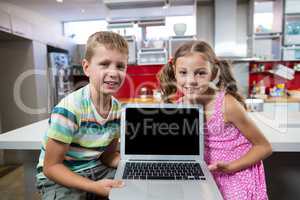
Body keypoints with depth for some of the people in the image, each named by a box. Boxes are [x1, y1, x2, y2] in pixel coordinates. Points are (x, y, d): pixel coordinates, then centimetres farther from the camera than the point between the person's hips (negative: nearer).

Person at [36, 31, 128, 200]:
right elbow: (51, 166, -17)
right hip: (59, 177, -3)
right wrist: (94, 186, -25)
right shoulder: (69, 109, -26)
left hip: (96, 170, 4)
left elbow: (108, 156, 3)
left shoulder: (118, 108, -8)